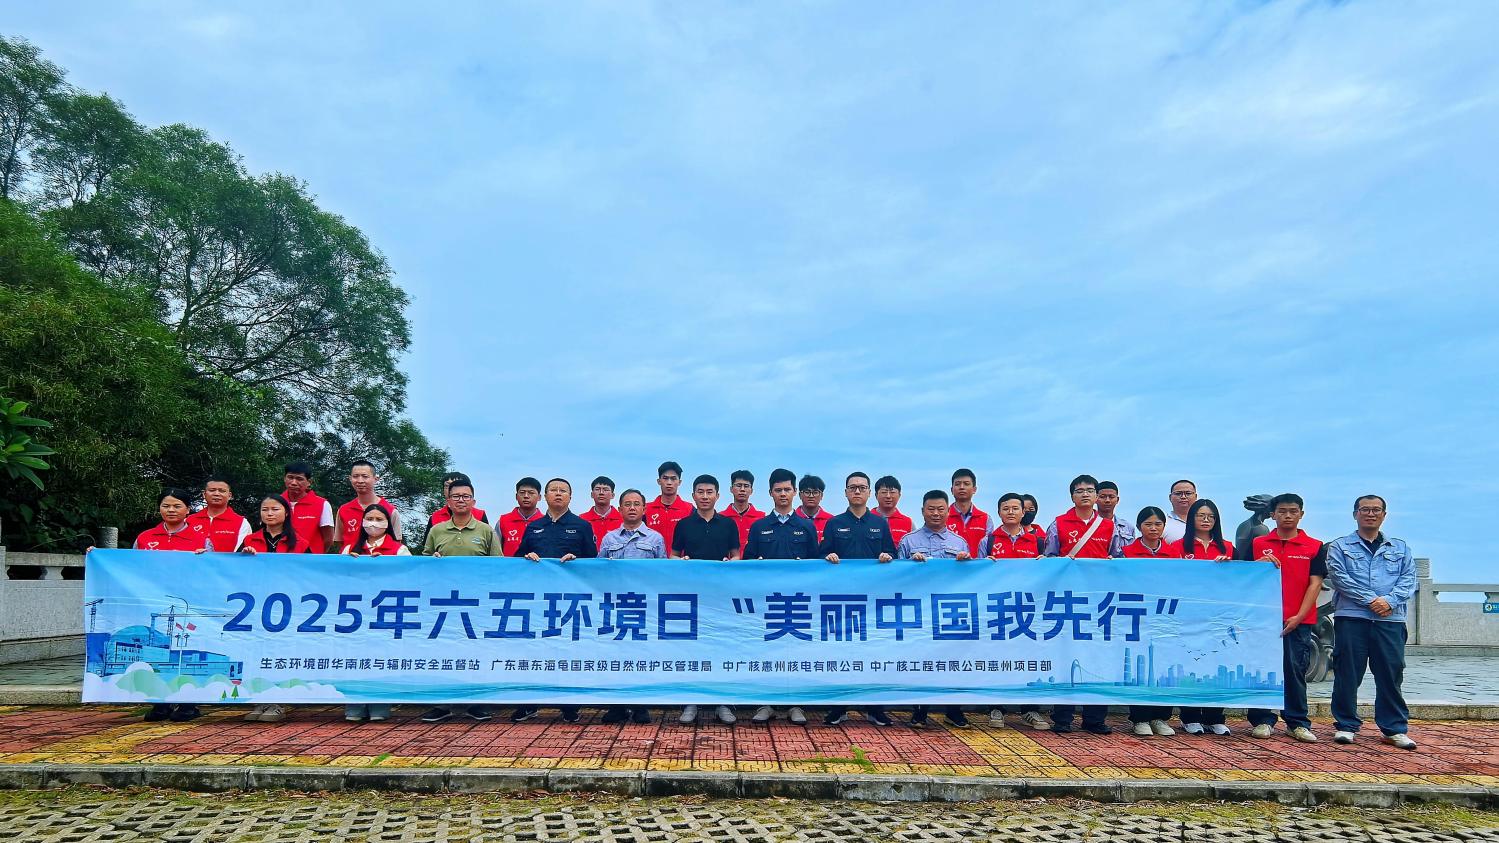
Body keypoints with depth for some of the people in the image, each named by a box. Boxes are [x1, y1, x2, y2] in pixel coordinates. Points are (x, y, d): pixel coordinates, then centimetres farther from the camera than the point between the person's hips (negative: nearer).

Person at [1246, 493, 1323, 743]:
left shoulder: (1314, 547, 6)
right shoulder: (1258, 544, 8)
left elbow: (1315, 583, 0)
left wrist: (1299, 616, -8)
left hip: (1299, 621, -1)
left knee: (1295, 671, 4)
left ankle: (1297, 723, 14)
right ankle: (1262, 720, 11)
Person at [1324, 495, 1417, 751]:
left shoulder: (1400, 548, 17)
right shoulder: (1339, 547, 8)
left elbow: (1409, 579, 6)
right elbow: (1340, 578, -5)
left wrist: (1390, 601, -11)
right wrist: (1370, 600, -14)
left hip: (1391, 619, 2)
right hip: (1351, 617, -2)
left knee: (1391, 674, 4)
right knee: (1347, 674, 1)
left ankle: (1395, 728, 13)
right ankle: (1346, 725, 10)